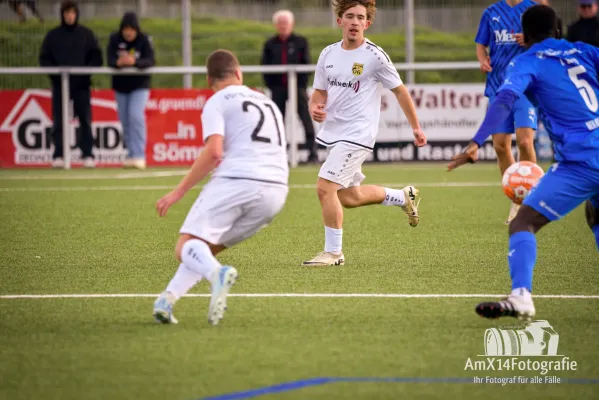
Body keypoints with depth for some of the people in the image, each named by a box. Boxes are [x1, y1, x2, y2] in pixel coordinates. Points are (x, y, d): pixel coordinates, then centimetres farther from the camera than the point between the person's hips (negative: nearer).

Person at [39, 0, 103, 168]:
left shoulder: (86, 34, 7)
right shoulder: (53, 35, 6)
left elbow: (97, 58, 6)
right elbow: (44, 58, 5)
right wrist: (55, 72, -11)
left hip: (81, 85, 0)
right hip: (60, 84, 0)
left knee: (85, 121, -2)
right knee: (59, 121, -1)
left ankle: (87, 155, -1)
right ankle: (58, 156, 1)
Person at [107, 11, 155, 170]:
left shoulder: (144, 40, -11)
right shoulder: (114, 39, -6)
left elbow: (150, 61, -21)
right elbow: (110, 59, -15)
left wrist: (135, 62, -40)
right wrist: (118, 62, -39)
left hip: (139, 85, -3)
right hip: (120, 85, 3)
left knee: (136, 116, -19)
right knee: (125, 121, 8)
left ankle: (139, 155, -21)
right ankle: (131, 155, 19)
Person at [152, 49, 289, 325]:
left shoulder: (217, 103, 6)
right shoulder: (269, 103, 27)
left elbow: (213, 152, -9)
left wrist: (179, 192, -5)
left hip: (235, 180, -6)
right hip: (276, 191, 6)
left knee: (187, 247, -5)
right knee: (207, 248, 19)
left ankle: (217, 273, -38)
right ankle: (168, 299, 0)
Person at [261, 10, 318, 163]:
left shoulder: (300, 42, 4)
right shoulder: (270, 44, 8)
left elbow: (306, 64, 1)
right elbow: (265, 65, 7)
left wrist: (302, 84, -7)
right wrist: (270, 85, -2)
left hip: (297, 86, -2)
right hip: (278, 87, 2)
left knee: (306, 118, -7)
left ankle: (312, 152, -6)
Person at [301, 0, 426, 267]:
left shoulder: (375, 56, -11)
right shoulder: (328, 54, 5)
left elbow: (400, 91, -1)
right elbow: (320, 92, 14)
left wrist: (416, 128, 5)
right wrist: (315, 107, -10)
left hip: (357, 134, -7)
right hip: (333, 132, 7)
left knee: (325, 188, -18)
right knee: (349, 198, 17)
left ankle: (333, 252, -5)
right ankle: (403, 197, 41)